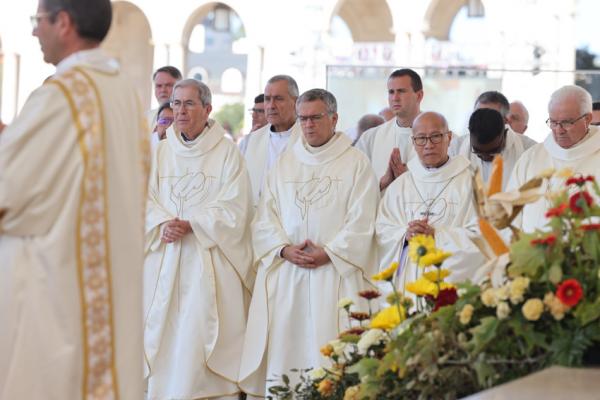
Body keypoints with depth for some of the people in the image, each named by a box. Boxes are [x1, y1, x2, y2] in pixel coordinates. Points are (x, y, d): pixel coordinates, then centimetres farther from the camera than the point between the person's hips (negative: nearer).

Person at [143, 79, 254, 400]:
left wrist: (190, 225, -15)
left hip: (210, 262, -3)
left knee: (202, 339, -9)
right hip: (164, 263, 4)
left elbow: (234, 208, -7)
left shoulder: (226, 152, 2)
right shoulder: (161, 151, 13)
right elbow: (146, 200, 6)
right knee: (164, 339, 0)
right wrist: (163, 224, -14)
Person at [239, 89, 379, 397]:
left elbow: (361, 221, -4)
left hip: (334, 273, -3)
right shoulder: (285, 163, 16)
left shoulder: (356, 164, 3)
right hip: (285, 274, 4)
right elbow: (265, 216, 9)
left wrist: (329, 252, -12)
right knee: (284, 344, -1)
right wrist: (284, 249, -7)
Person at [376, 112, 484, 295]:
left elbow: (478, 234, -6)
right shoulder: (399, 185, 14)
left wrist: (437, 236, -14)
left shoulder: (469, 182, 3)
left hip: (451, 279, -2)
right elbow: (382, 232, 8)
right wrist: (405, 235, -11)